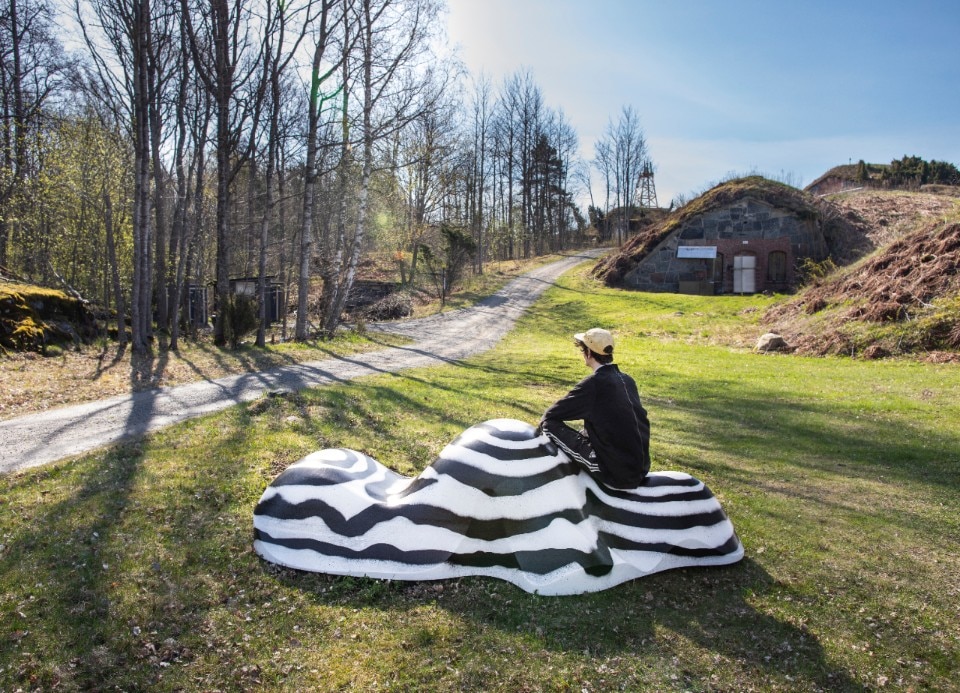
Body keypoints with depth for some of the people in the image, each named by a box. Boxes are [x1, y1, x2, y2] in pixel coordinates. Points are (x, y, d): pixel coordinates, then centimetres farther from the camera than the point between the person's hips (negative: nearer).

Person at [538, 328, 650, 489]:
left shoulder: (594, 384, -14)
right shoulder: (627, 380, 7)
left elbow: (551, 415, -7)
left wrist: (544, 425, 13)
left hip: (615, 474, -7)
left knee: (550, 425, -4)